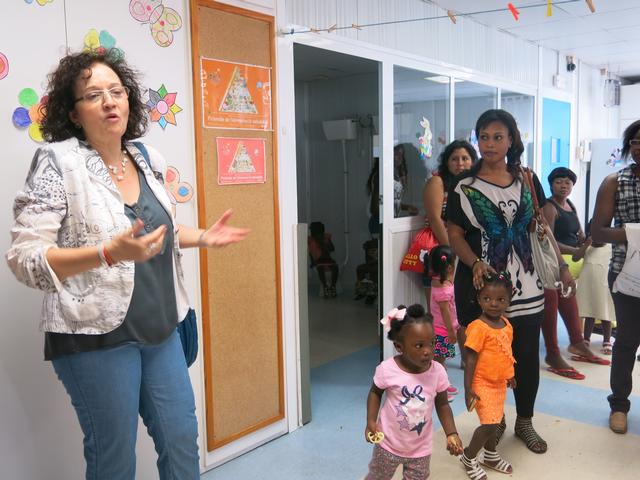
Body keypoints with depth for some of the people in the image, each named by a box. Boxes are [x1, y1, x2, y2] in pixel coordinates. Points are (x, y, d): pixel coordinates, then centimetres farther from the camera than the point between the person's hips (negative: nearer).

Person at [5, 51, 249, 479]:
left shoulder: (147, 159, 5)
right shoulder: (58, 163, -13)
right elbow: (25, 259, -18)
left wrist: (203, 237, 4)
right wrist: (109, 253, -31)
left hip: (160, 331, 6)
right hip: (96, 337, -6)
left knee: (183, 441, 16)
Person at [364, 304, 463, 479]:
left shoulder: (438, 372, -19)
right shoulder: (387, 369, -24)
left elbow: (442, 405, -3)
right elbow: (375, 393, -4)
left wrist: (451, 434, -13)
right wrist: (371, 421, -14)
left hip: (421, 448, 2)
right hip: (389, 444, -1)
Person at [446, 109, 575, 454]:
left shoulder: (526, 179, 7)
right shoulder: (465, 186, -3)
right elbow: (455, 234, -4)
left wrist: (561, 266, 9)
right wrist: (476, 264, -20)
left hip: (525, 282, 3)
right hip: (482, 282, -3)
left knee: (527, 354, 9)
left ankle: (525, 422, 28)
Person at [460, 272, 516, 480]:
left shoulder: (506, 324, 1)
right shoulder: (478, 327, -23)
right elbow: (471, 359, -21)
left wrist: (509, 375, 23)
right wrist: (468, 389, -21)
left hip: (499, 383, 7)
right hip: (482, 384, -7)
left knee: (494, 421, 20)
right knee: (489, 424, -7)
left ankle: (491, 455, 42)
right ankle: (469, 457, 15)